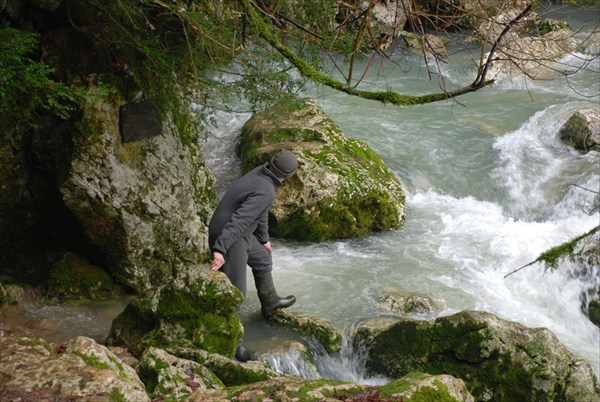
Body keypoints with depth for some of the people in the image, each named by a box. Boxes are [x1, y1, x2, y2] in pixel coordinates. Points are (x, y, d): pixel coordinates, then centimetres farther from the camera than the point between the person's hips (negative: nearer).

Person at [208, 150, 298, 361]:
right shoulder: (265, 192, -28)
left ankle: (270, 304, 50)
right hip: (229, 240, -10)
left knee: (263, 260, 29)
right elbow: (238, 220, -38)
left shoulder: (260, 172, 2)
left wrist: (264, 238, 29)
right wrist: (220, 250, -44)